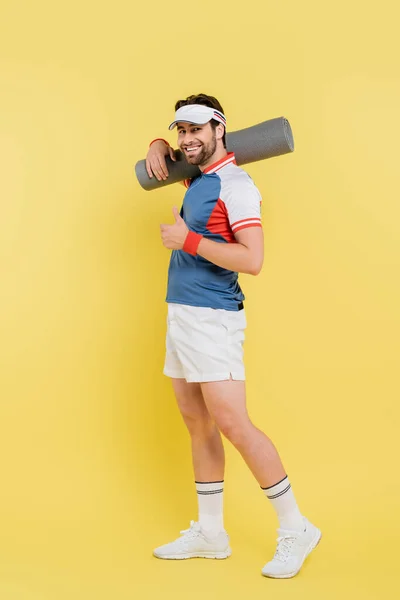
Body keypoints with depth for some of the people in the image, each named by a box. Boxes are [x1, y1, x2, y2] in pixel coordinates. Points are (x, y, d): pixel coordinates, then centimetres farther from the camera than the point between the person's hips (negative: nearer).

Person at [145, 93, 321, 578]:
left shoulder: (234, 184, -12)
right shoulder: (198, 176, 14)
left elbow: (253, 260, -21)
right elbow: (170, 149, 36)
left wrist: (188, 240, -19)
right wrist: (158, 148, 12)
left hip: (211, 319, -9)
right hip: (180, 316, 9)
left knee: (232, 425, -11)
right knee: (198, 426, 11)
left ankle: (295, 529, 3)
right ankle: (209, 534, 20)